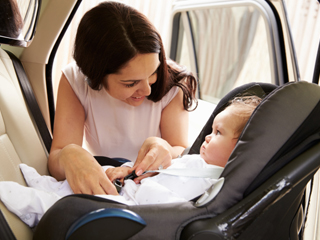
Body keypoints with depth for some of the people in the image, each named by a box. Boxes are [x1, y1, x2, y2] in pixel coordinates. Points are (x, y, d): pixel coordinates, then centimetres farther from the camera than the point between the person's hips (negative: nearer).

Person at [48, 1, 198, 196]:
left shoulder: (173, 81, -14)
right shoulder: (74, 82, -14)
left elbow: (182, 152, -10)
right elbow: (56, 163, -18)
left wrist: (165, 150, -33)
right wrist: (68, 156, -41)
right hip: (101, 187, 1)